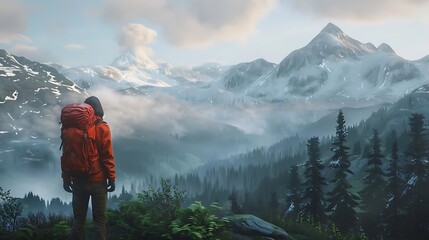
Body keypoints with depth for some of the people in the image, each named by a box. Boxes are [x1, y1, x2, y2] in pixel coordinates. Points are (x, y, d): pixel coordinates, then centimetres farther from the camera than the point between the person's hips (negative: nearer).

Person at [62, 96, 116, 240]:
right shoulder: (102, 128, -8)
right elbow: (107, 156, -11)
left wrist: (66, 178, 11)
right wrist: (112, 178, -5)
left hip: (78, 180, 4)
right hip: (98, 180, -4)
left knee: (78, 218, 11)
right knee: (100, 219, 2)